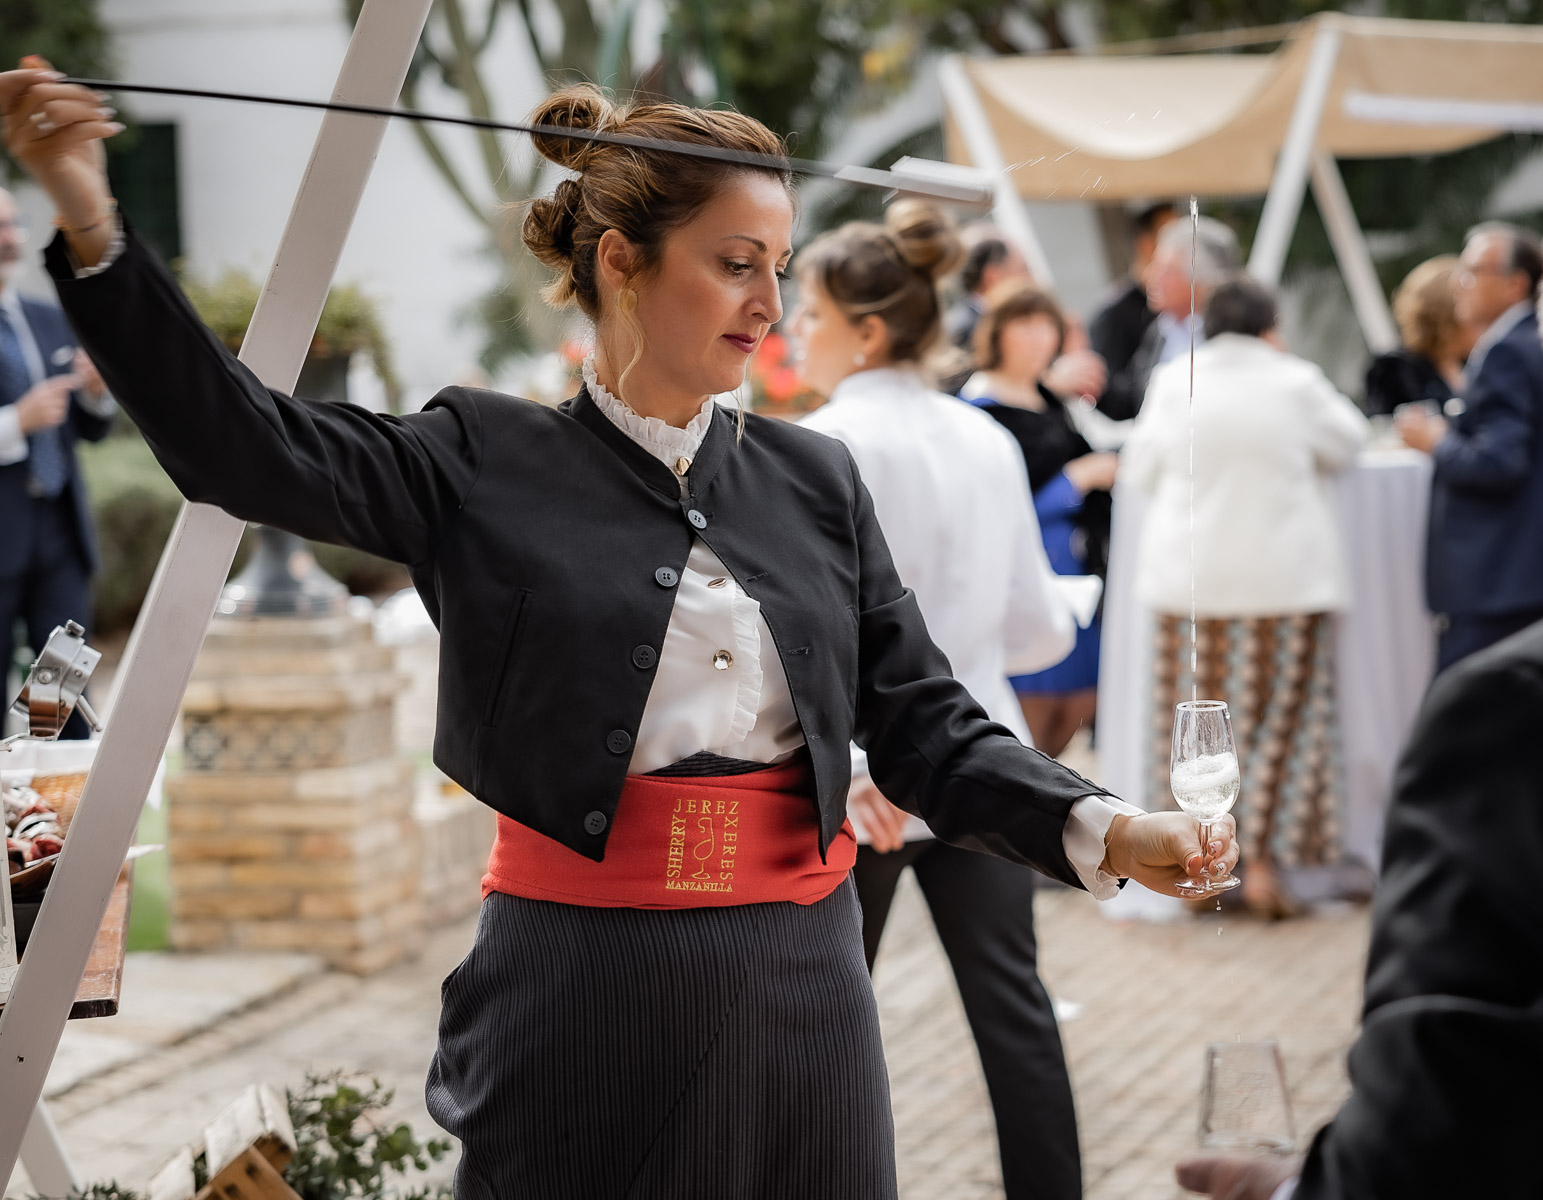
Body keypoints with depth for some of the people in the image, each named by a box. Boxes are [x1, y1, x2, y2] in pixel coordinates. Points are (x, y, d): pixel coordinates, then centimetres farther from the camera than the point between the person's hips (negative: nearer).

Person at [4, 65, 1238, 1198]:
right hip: (582, 991, -3)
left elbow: (927, 726, 6)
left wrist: (1102, 830, -11)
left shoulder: (813, 480, 9)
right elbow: (236, 442, -9)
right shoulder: (487, 465, 0)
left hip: (798, 981, 3)